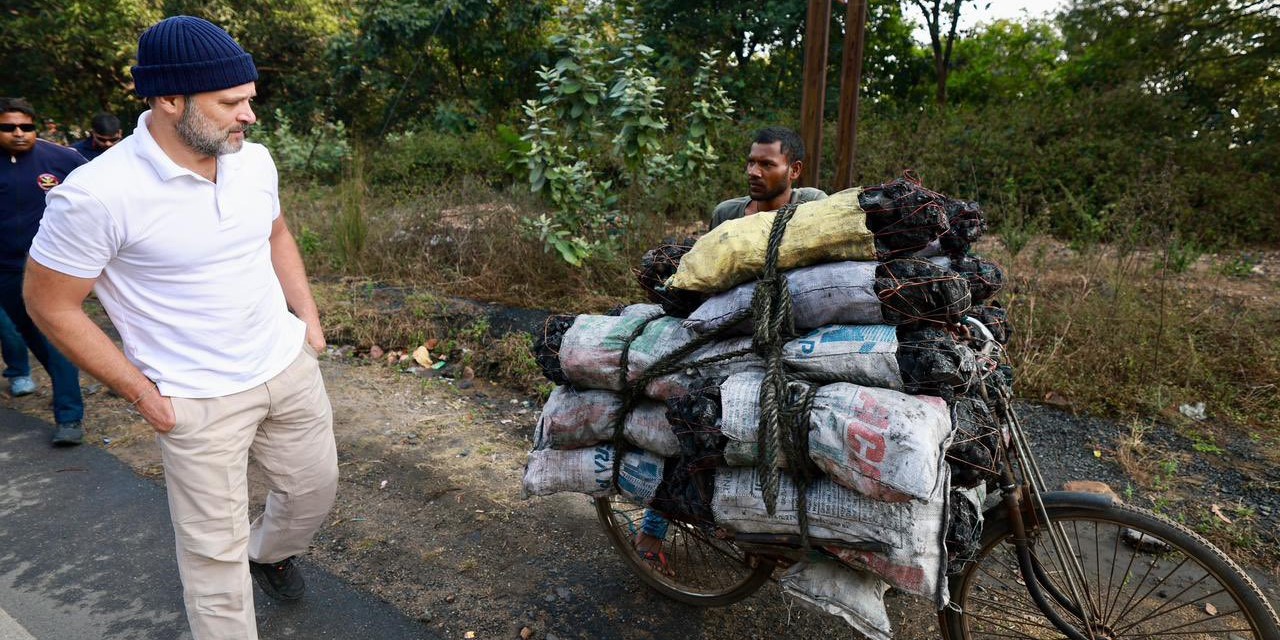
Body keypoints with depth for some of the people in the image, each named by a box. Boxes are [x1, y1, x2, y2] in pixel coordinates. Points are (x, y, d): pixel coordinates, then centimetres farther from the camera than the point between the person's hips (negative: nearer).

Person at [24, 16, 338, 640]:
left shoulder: (254, 159, -5)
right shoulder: (96, 195, -22)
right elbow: (51, 304, -10)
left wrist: (308, 317, 8)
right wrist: (140, 392, -9)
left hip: (289, 366, 6)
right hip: (198, 400, -5)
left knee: (313, 491, 22)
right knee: (216, 550, 7)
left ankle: (269, 551, 54)